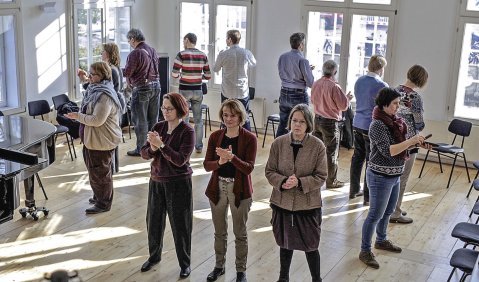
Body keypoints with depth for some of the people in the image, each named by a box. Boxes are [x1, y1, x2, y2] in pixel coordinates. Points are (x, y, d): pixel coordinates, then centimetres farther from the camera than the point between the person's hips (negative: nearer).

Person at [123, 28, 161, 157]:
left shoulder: (135, 53, -15)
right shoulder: (153, 51, 9)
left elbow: (127, 73, -16)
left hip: (141, 88, -7)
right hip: (156, 85, 7)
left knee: (140, 120, 2)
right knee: (153, 118, 13)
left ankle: (141, 149, 7)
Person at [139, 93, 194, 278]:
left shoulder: (187, 132, -14)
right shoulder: (158, 127, 1)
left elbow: (180, 159, -23)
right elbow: (144, 154, -2)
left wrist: (161, 145, -28)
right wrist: (152, 148, -23)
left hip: (178, 183, -5)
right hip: (156, 181, 5)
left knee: (180, 225, 6)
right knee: (154, 221, 18)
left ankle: (185, 263, 25)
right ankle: (154, 256, 41)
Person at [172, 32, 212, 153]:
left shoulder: (182, 55, -10)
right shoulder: (203, 56, 2)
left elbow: (174, 74, -12)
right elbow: (208, 76, 3)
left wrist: (181, 75, 9)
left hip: (184, 90, -3)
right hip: (198, 91, 3)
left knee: (184, 118, 5)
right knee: (198, 119, 11)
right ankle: (199, 146, 16)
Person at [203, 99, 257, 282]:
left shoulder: (249, 138, -11)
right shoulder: (215, 136, -2)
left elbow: (249, 168, -17)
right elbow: (207, 165, -6)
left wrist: (232, 158, -33)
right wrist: (220, 162, -26)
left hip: (240, 190, -3)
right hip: (218, 188, 3)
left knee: (240, 233, 12)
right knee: (219, 231, 18)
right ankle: (219, 265, 38)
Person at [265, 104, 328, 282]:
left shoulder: (318, 146, -12)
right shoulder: (278, 143, -6)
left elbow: (321, 176, -9)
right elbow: (270, 171, -1)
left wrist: (300, 183, -23)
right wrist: (282, 182, -20)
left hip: (309, 204, -2)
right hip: (282, 202, 2)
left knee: (310, 246, 10)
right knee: (285, 243, 20)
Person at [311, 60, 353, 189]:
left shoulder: (316, 84, 0)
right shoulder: (334, 86, -22)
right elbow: (343, 105, -16)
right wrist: (348, 97, 3)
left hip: (317, 119, 7)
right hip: (330, 122, -6)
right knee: (331, 153, 4)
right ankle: (331, 181, 13)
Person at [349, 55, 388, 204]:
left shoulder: (359, 81, 5)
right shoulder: (382, 86, -17)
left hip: (357, 124, 7)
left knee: (357, 157, 16)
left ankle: (354, 190, 26)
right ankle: (368, 196, 8)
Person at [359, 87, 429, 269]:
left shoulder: (394, 121, 4)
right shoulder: (378, 124, -21)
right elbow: (387, 151, -27)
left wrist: (417, 144, -2)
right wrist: (411, 141, -27)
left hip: (394, 176, 8)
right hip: (380, 177, -8)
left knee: (388, 212, 23)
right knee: (375, 215, 3)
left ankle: (381, 240, 44)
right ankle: (365, 251, 17)